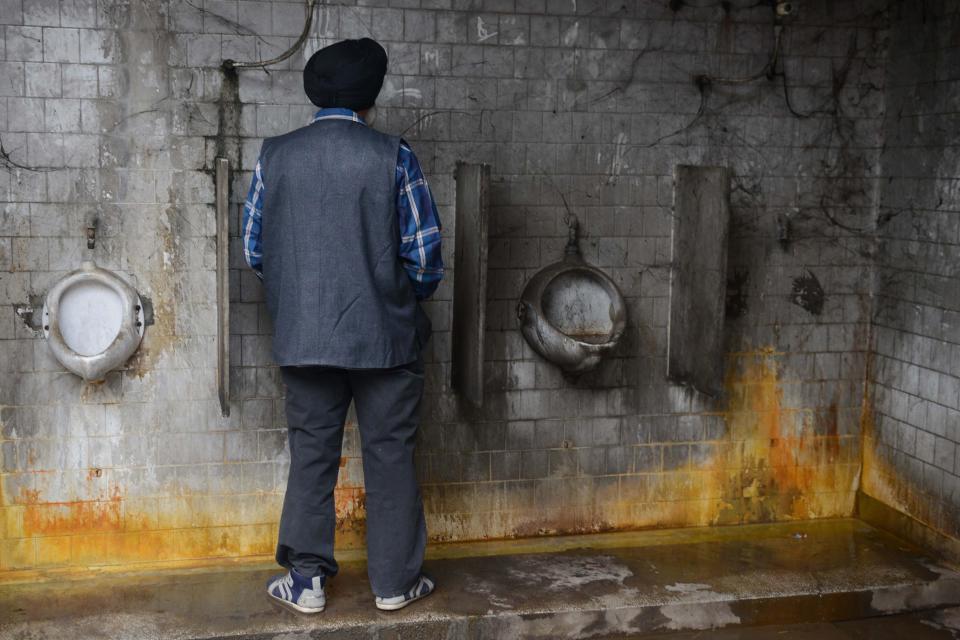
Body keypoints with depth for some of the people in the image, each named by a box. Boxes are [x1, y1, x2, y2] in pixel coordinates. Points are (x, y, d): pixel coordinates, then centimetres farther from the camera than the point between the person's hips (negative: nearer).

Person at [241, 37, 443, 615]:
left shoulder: (275, 156, 0)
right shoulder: (393, 157, -8)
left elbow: (254, 249, 6)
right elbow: (425, 252, -7)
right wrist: (413, 296, 13)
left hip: (304, 336, 2)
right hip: (384, 334, -2)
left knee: (312, 453, 12)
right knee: (390, 455, 8)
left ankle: (306, 579, 17)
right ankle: (394, 581, 18)